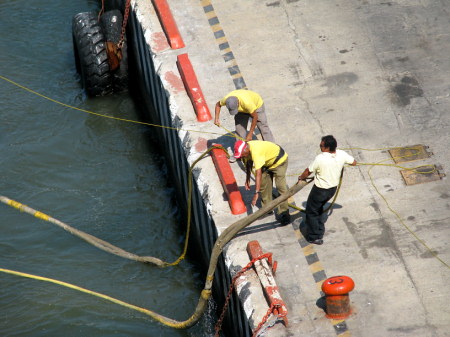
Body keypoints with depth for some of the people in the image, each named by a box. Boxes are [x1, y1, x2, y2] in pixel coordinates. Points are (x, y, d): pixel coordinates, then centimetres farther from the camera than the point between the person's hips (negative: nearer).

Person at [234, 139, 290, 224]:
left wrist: (256, 193, -48)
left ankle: (284, 212, -14)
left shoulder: (256, 152, -41)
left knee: (281, 187, -17)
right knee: (263, 185, 4)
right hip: (268, 162, 9)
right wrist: (247, 179, 10)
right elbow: (249, 162, 9)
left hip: (280, 161, -9)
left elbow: (258, 174, -46)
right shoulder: (246, 148, -14)